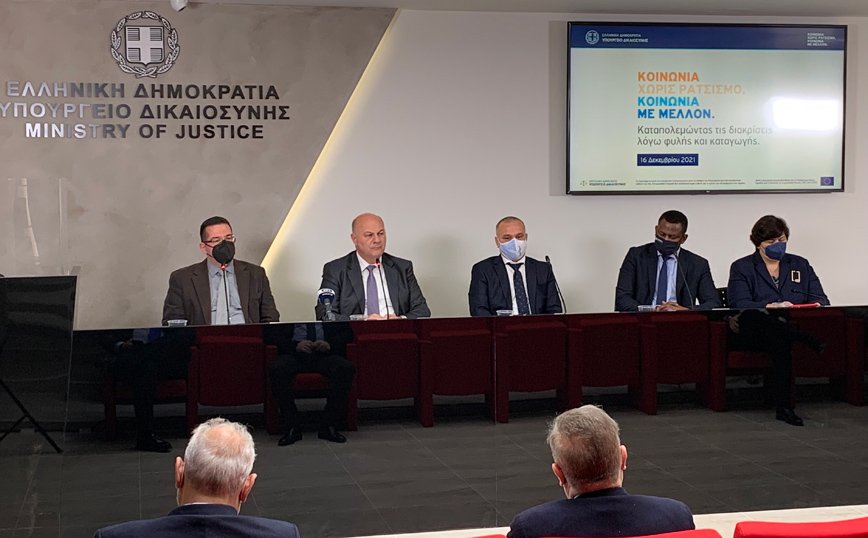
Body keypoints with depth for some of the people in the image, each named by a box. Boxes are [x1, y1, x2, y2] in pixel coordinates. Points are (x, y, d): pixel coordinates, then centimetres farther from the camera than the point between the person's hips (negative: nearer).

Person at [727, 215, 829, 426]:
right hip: (751, 334, -3)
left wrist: (814, 306, -14)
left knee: (781, 341, -37)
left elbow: (821, 300, 13)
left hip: (789, 329, 3)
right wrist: (771, 306, -25)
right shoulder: (741, 268, 10)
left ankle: (784, 406, -35)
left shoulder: (800, 265, 22)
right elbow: (740, 305, -7)